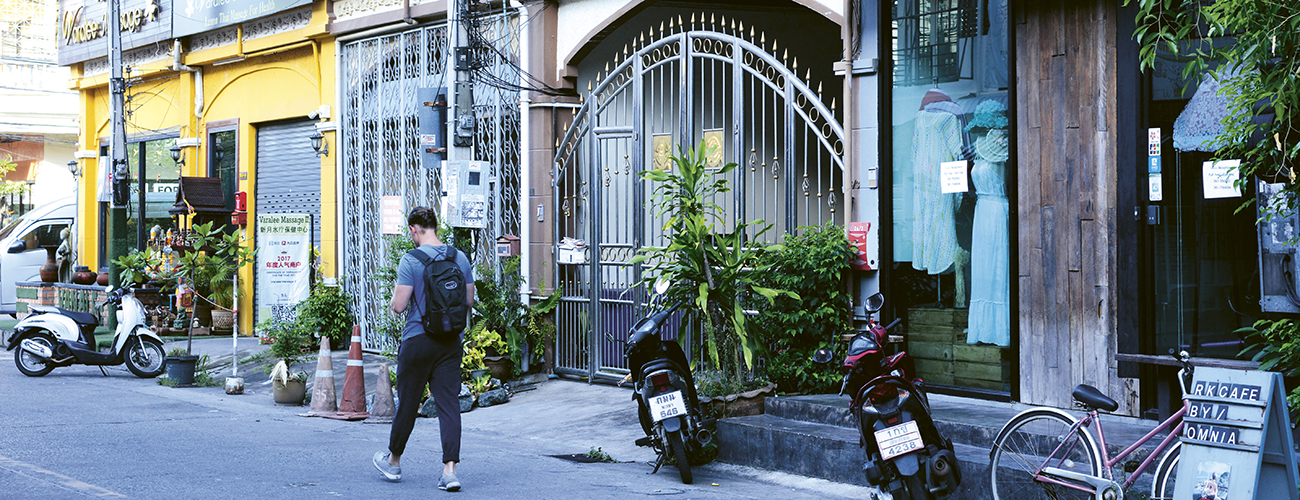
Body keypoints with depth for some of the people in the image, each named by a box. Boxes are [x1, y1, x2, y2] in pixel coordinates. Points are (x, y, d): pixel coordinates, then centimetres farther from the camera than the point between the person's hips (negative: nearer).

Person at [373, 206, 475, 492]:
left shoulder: (411, 260, -11)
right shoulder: (460, 258, 4)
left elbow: (398, 306, -12)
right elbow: (469, 300, 10)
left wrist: (396, 294, 9)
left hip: (418, 340, -4)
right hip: (451, 341, 4)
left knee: (408, 402, 10)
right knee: (449, 404, 1)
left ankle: (393, 462, 27)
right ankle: (449, 470, -6)